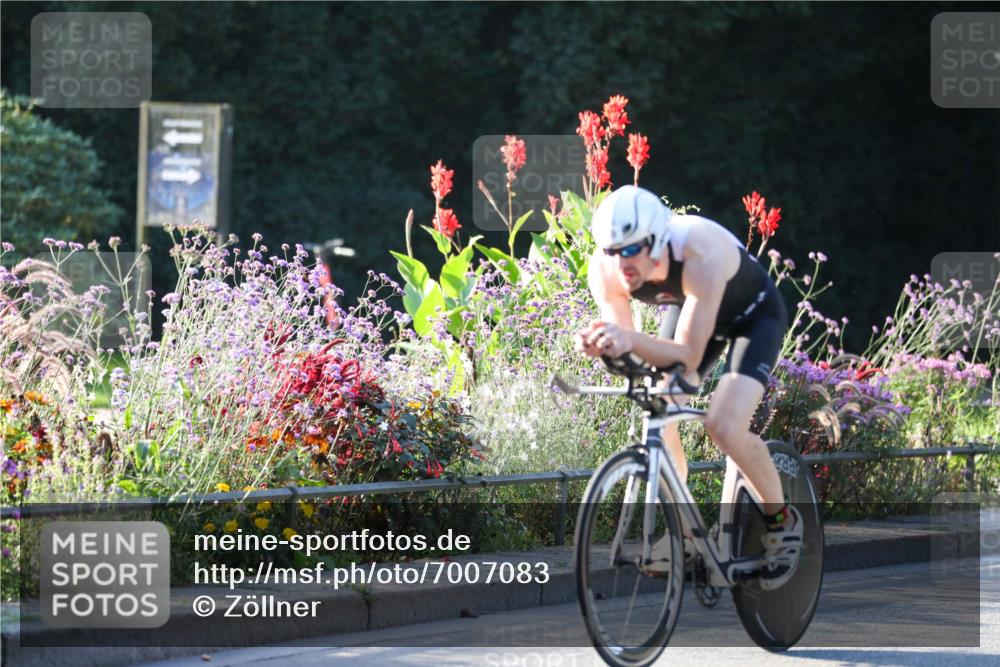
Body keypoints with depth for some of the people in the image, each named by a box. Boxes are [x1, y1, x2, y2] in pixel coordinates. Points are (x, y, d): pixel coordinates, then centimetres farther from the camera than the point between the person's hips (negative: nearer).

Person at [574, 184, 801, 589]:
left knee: (725, 426, -23)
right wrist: (599, 345, -44)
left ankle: (782, 521, 1)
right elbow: (628, 350, -21)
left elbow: (688, 355, -41)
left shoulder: (701, 254, -42)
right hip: (691, 312, 6)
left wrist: (632, 341, -59)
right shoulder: (605, 271, -26)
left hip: (754, 316, -6)